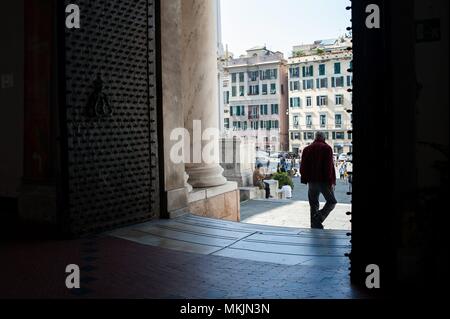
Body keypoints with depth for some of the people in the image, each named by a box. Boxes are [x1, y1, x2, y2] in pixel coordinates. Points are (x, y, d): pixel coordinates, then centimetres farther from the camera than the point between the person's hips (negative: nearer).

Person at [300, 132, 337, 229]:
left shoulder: (307, 149, 10)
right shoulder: (327, 148, -5)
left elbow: (303, 167, 9)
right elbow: (330, 166, -13)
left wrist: (305, 179, 16)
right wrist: (331, 181, -11)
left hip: (312, 181, 5)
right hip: (324, 181, -4)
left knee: (314, 205, 11)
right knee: (332, 202, 8)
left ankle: (315, 225, 10)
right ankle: (319, 217, -12)